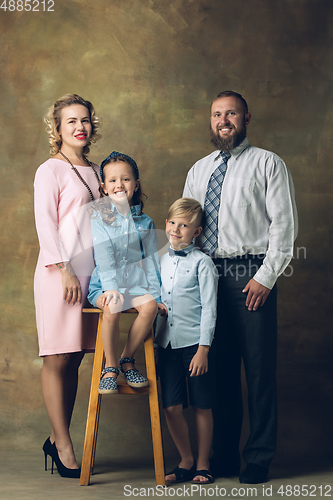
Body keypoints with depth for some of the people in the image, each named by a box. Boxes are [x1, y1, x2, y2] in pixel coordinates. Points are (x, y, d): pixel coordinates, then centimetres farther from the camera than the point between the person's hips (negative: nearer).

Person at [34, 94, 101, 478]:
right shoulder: (51, 170, -1)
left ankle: (57, 440, 15)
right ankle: (63, 447, 0)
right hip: (60, 271, -7)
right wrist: (64, 269, -15)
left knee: (73, 359, 7)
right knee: (57, 359, -4)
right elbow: (44, 223, -8)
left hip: (90, 271, 7)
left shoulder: (93, 171, 18)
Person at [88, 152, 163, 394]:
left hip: (135, 283, 3)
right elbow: (104, 257, -12)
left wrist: (155, 293, 1)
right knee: (112, 308, -34)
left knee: (150, 306, -27)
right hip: (105, 284, -3)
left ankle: (127, 359, -6)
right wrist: (111, 289, -24)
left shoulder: (145, 222, 9)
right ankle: (110, 367, -15)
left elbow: (151, 260, 10)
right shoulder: (100, 218, 0)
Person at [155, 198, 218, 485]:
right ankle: (186, 461, 19)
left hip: (195, 343, -5)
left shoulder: (202, 262, -5)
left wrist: (203, 349, -12)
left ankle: (203, 464, 18)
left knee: (202, 406, 5)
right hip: (168, 343, 5)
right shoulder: (161, 261, 11)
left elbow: (209, 309, -8)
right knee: (171, 407, 2)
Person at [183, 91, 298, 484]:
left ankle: (259, 459, 6)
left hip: (252, 274, -4)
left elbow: (284, 224, -4)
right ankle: (223, 455, 18)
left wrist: (265, 277, -11)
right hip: (206, 275, 5)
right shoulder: (198, 171, 18)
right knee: (220, 367, 9)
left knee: (259, 369, -3)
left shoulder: (268, 164, 3)